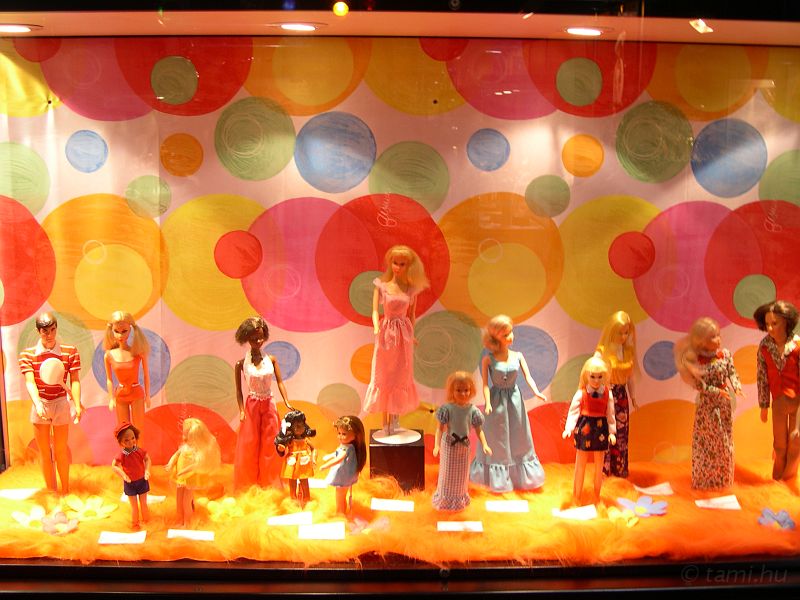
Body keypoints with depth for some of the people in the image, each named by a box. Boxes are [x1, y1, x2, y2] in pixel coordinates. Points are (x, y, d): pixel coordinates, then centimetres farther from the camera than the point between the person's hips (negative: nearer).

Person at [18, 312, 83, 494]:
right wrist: (38, 404, -28)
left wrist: (77, 405, -19)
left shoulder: (70, 352, -4)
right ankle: (51, 491, 23)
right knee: (44, 452, 9)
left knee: (61, 450, 11)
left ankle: (65, 490, 27)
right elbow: (30, 382, -12)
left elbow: (75, 381, -7)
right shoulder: (27, 354, -4)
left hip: (61, 403, 0)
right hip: (40, 404, 0)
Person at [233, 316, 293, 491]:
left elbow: (280, 382, -3)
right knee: (249, 447, 5)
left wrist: (286, 402, -15)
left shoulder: (271, 360, 0)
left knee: (269, 447, 8)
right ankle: (248, 488, 18)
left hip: (269, 406, 2)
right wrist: (241, 411, -11)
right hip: (251, 406, -2)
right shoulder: (241, 364, -5)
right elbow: (239, 390, -2)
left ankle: (269, 485, 19)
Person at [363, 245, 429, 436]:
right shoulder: (382, 285, -5)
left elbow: (412, 315, 7)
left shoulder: (411, 289, 0)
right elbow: (375, 310, -8)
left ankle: (395, 420, 20)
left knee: (401, 378, 8)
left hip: (403, 334, 2)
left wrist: (412, 336, 2)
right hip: (386, 333, -2)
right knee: (383, 378, 5)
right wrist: (376, 328, -24)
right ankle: (385, 422, 14)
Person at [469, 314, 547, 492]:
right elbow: (485, 384, -12)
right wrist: (487, 403, -24)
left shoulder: (517, 356, -3)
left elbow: (528, 377, -7)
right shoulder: (488, 359, -12)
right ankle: (497, 479, 25)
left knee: (517, 439, 13)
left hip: (514, 399, 3)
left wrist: (536, 391, -24)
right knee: (497, 440, 9)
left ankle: (519, 477, 30)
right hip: (497, 400, -3)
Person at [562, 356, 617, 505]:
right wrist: (569, 428, -21)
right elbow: (573, 411, -11)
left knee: (599, 466, 14)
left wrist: (612, 432, 1)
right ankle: (576, 496, 20)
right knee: (580, 464, 8)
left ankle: (597, 496, 31)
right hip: (584, 428, -2)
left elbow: (610, 414, 2)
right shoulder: (581, 393, -10)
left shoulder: (607, 393, -3)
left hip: (601, 428, 3)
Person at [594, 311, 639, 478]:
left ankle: (620, 469, 25)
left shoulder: (629, 351, 3)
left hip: (622, 395, 5)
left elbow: (629, 377, 11)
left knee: (621, 433, 12)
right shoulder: (602, 351, -13)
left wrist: (633, 398, 15)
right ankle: (604, 470, 14)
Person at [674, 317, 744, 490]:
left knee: (724, 438, 15)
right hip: (707, 404, -4)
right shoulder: (697, 361, -17)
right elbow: (700, 385, -17)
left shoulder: (725, 354, -6)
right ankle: (705, 477, 23)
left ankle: (723, 475, 33)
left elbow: (732, 373, -2)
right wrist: (717, 392, -23)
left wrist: (736, 386, -20)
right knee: (707, 440, 7)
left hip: (724, 404, 4)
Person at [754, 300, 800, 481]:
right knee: (779, 445, 15)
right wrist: (764, 405, 5)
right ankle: (776, 480, 33)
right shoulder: (764, 346, -10)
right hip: (778, 400, 2)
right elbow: (762, 377, -1)